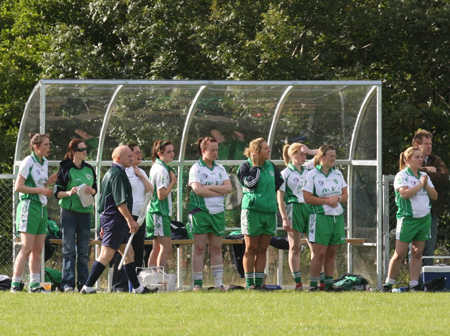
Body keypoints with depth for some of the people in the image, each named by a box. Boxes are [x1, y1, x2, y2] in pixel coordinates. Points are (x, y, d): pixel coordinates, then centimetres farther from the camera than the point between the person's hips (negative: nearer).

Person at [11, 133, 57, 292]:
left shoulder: (44, 162, 14)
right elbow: (18, 187, -14)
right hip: (29, 206, -8)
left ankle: (35, 285, 9)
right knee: (27, 249, -11)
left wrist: (48, 182, 4)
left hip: (42, 207, 8)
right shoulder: (28, 162, -10)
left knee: (38, 250, 6)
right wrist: (40, 190, -17)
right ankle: (15, 284, -9)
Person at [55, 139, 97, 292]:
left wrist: (92, 190, -4)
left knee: (83, 251, 7)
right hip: (69, 212, -5)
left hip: (85, 212, 5)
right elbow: (57, 192, -3)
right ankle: (68, 284, -5)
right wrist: (69, 193, -21)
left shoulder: (89, 169, 11)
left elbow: (95, 189, 18)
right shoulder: (66, 169, -3)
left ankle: (83, 283, 10)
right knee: (69, 250, -5)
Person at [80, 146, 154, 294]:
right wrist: (130, 220, -19)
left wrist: (104, 225, 26)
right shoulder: (117, 174, -14)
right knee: (107, 254, -11)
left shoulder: (111, 173, 19)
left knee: (129, 253, 13)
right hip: (115, 219, -11)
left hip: (110, 218, 11)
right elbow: (120, 201, -20)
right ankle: (88, 287, -12)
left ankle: (137, 287, 16)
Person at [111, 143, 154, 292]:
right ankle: (119, 284, -8)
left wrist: (141, 176, 1)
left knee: (138, 250, 7)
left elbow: (151, 191, 11)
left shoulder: (141, 172, 18)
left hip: (140, 216, 7)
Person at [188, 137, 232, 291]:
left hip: (218, 211, 4)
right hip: (200, 210, -4)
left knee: (216, 248, 4)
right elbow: (197, 189, -15)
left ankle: (219, 282, 4)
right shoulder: (196, 168, -1)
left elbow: (228, 188, 1)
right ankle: (197, 283, -3)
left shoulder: (220, 169, 14)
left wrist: (209, 187, -10)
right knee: (199, 248, -4)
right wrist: (219, 192, -9)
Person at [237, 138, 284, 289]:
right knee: (251, 249, 0)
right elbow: (250, 183, -20)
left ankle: (259, 282, 11)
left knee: (262, 249, 7)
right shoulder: (246, 166, -5)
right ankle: (249, 283, 3)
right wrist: (255, 166, -16)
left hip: (270, 211, 6)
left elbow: (279, 183, 24)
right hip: (252, 210, -6)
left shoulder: (271, 166, 12)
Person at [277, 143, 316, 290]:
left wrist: (310, 151, 4)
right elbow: (280, 199, -2)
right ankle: (297, 282, -1)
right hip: (294, 209, -4)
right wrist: (284, 218, -9)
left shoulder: (309, 170, 14)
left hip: (309, 208, 4)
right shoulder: (285, 174, 0)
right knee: (294, 248, -2)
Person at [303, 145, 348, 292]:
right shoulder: (312, 175, -4)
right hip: (320, 217, -6)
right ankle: (313, 284, -5)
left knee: (331, 253, 6)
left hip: (337, 217, 6)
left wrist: (337, 198, -8)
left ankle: (329, 283, 10)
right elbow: (307, 198, -10)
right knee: (320, 253, -10)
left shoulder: (337, 174, 14)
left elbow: (345, 195, 14)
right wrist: (327, 201, -13)